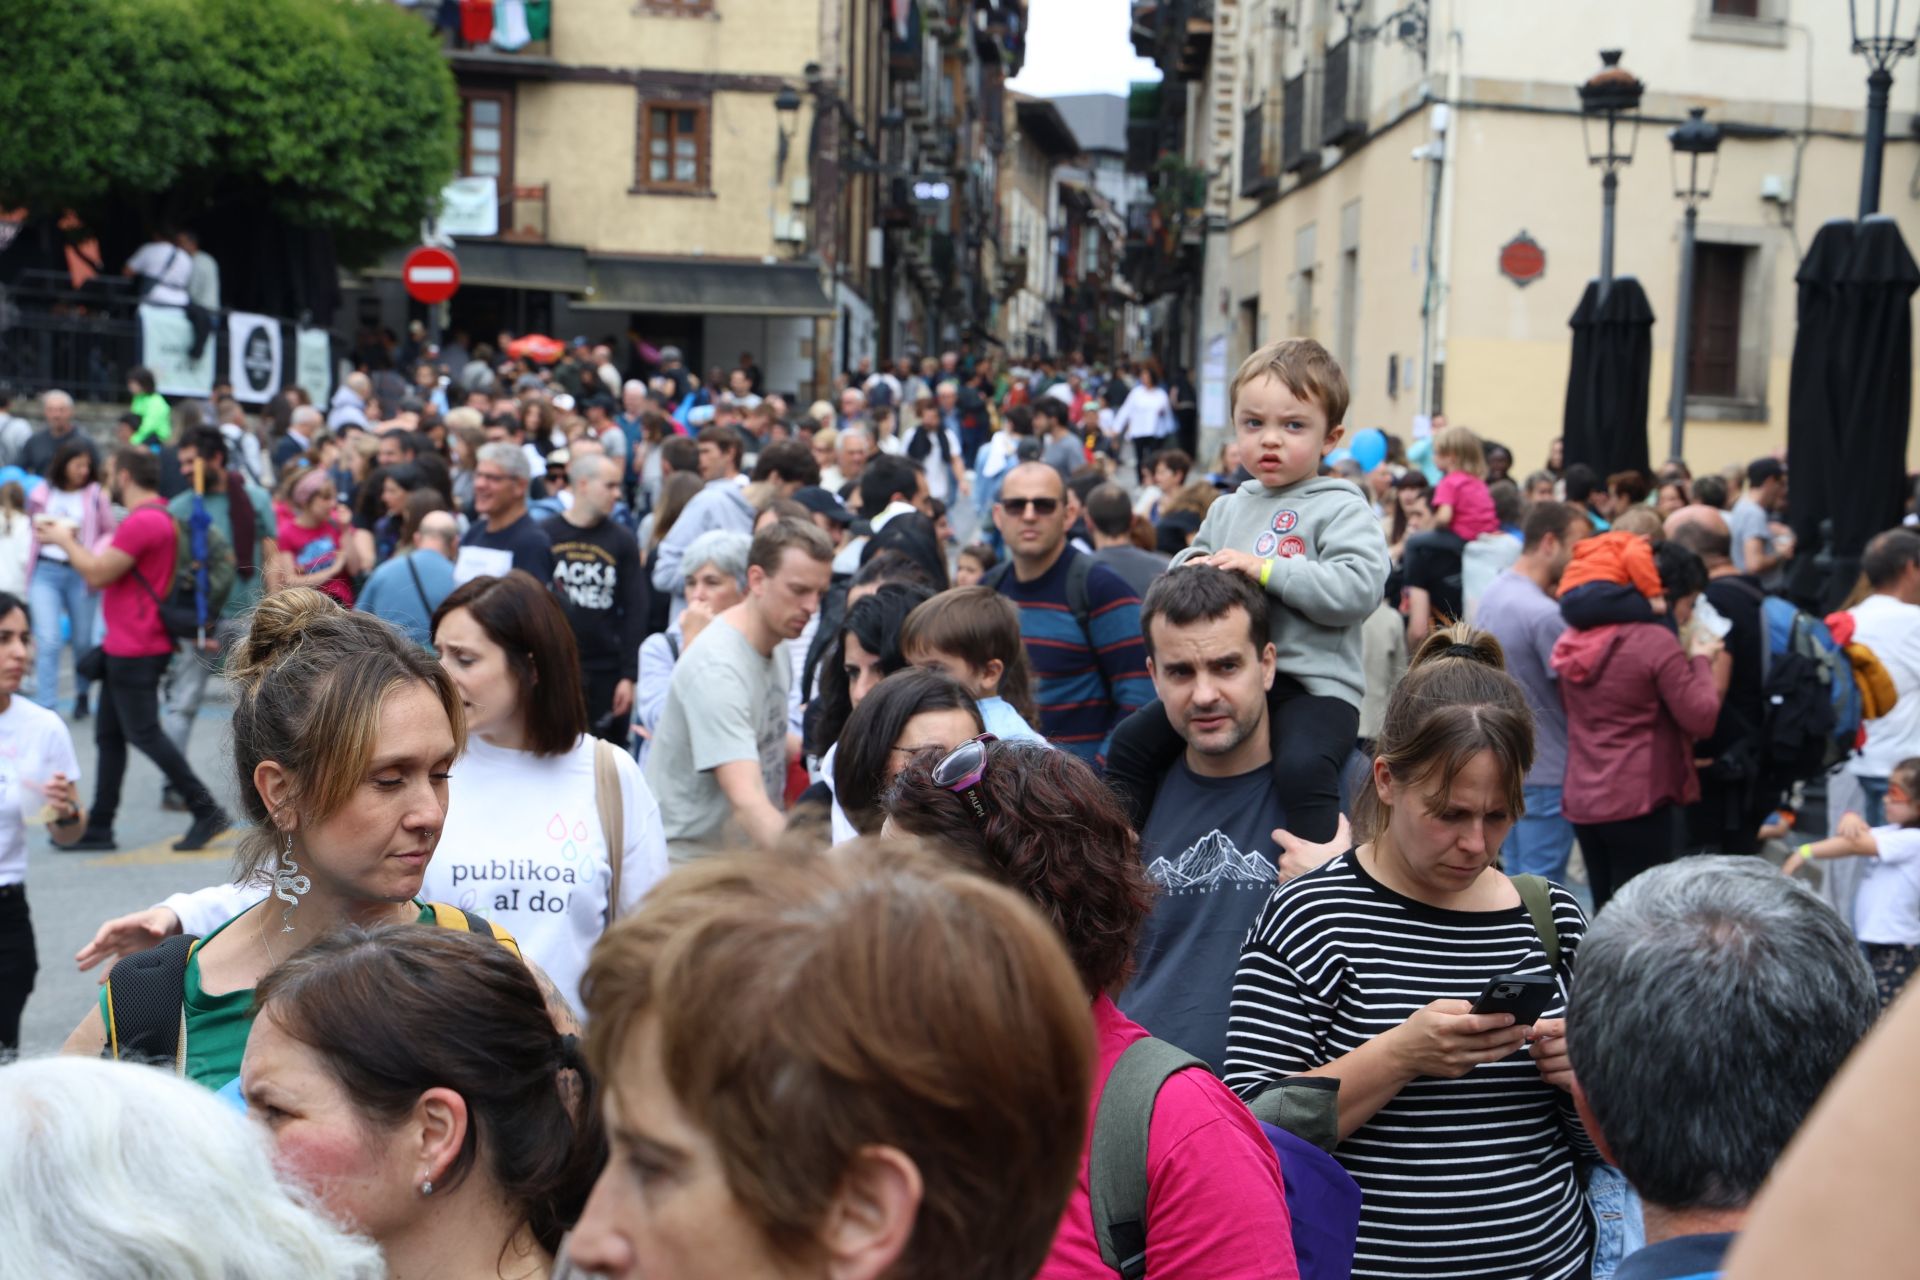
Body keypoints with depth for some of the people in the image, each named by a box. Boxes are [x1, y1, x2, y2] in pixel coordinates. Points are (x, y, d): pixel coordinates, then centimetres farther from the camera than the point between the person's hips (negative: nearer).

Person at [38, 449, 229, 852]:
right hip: (128, 648, 11)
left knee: (143, 733, -7)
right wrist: (71, 540, 15)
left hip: (135, 652, -11)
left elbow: (97, 574, -17)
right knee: (109, 736, 13)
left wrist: (65, 541, -4)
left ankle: (206, 811, -4)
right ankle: (99, 829, 17)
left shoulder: (141, 522, -19)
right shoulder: (158, 516, 15)